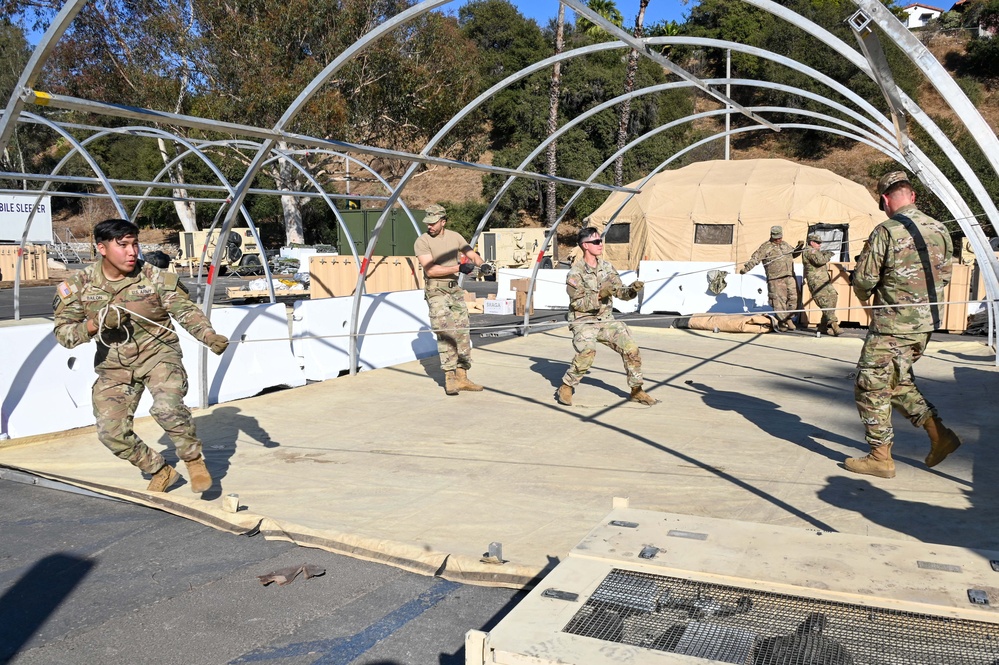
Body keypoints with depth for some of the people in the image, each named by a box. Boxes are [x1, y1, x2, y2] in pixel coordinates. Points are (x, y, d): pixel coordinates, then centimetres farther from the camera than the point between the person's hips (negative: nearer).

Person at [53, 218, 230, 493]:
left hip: (158, 353, -3)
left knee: (167, 406, -30)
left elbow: (186, 311, -12)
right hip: (114, 364, 4)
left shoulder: (155, 278, -11)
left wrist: (210, 336, -30)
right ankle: (161, 471, 23)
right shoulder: (79, 285, -6)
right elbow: (63, 334, -5)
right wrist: (95, 324, -25)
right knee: (111, 432, 0)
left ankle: (194, 460, -5)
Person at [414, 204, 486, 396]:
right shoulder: (422, 242, -8)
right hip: (436, 291, -5)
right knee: (446, 334, -10)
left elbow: (472, 255, 9)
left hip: (455, 289, 5)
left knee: (462, 333, 5)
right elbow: (430, 270, -17)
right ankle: (449, 378, -4)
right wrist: (458, 268, -23)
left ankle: (461, 376, 12)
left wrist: (481, 265, -15)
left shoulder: (455, 237, 6)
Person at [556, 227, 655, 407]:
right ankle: (565, 388, -9)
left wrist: (632, 290, -15)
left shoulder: (607, 267, 5)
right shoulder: (575, 273, -12)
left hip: (606, 319, 6)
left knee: (631, 349, -6)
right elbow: (578, 303, -15)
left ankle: (636, 390, 11)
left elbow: (620, 291, 6)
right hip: (584, 322, -5)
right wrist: (600, 295, -27)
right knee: (587, 353, -30)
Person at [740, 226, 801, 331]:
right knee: (779, 300, -5)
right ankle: (781, 322, 7)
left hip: (789, 277, 6)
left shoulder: (785, 245, 20)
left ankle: (789, 318, 19)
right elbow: (755, 258, -11)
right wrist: (746, 268, -24)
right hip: (775, 279, -6)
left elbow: (793, 254, 38)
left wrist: (799, 247, 18)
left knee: (793, 297, 4)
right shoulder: (766, 247, -2)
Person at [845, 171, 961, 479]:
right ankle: (939, 434, 19)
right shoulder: (940, 230, 6)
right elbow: (943, 276, 12)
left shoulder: (886, 231, -17)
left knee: (871, 388, 5)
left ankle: (880, 458, 10)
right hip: (925, 323, 8)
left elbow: (863, 280, -14)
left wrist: (865, 295, 7)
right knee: (897, 382, 24)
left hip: (892, 326, -8)